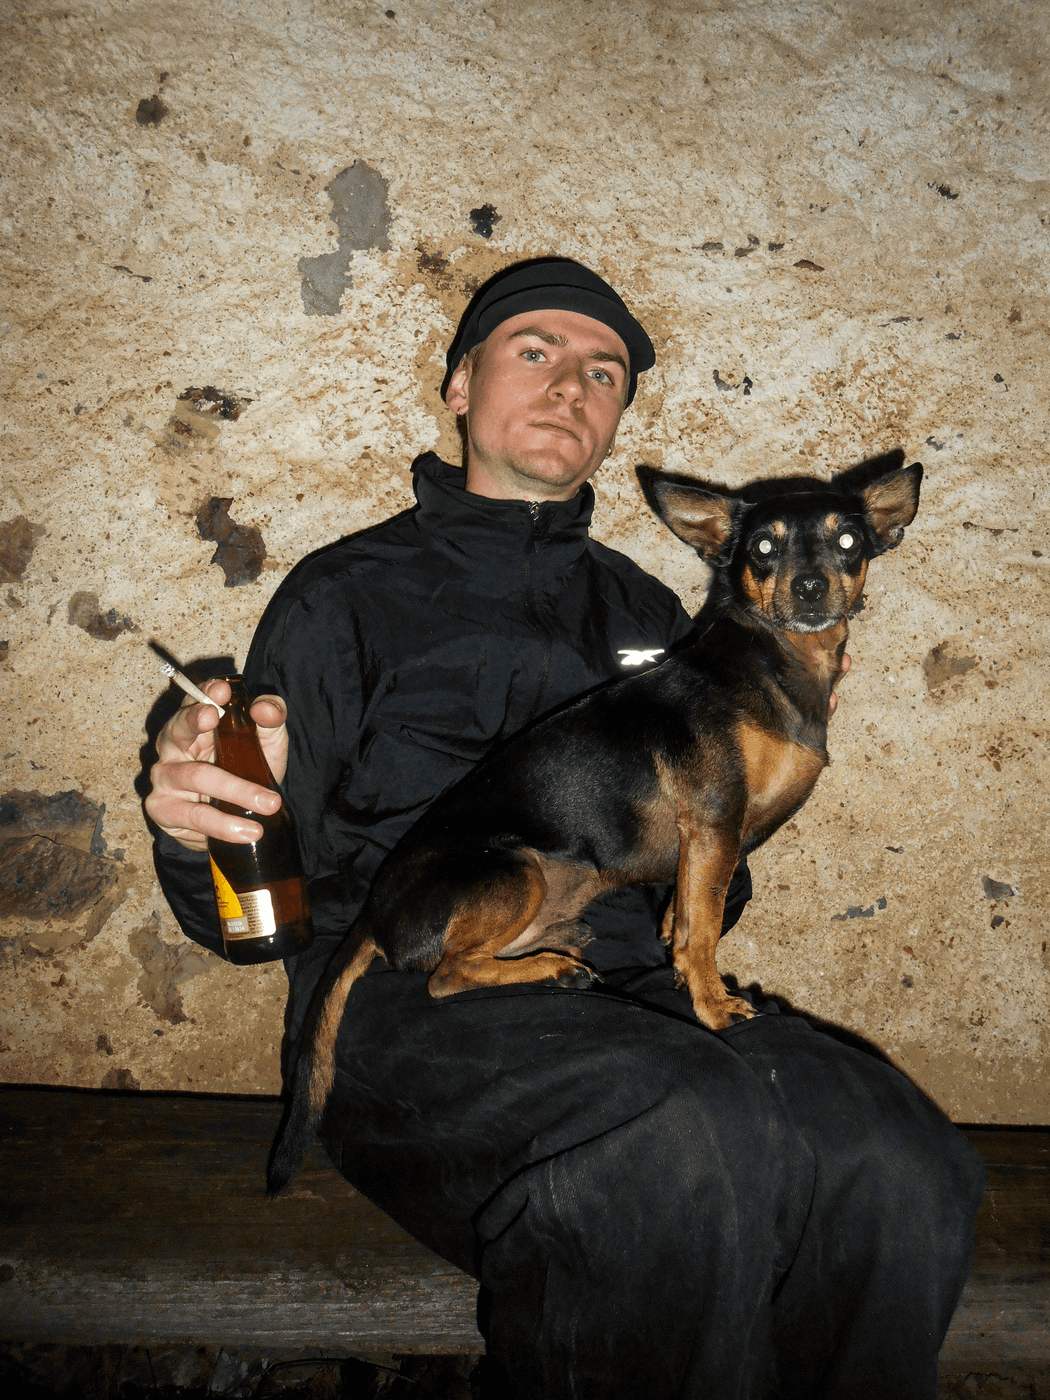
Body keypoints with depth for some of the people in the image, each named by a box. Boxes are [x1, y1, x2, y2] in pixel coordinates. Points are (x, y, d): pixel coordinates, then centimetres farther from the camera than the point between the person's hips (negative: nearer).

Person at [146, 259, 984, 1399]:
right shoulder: (348, 595, 12)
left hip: (624, 997, 4)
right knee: (689, 1137, -35)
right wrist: (205, 825, -18)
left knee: (901, 1164, -26)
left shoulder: (645, 614, 24)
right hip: (409, 995, -3)